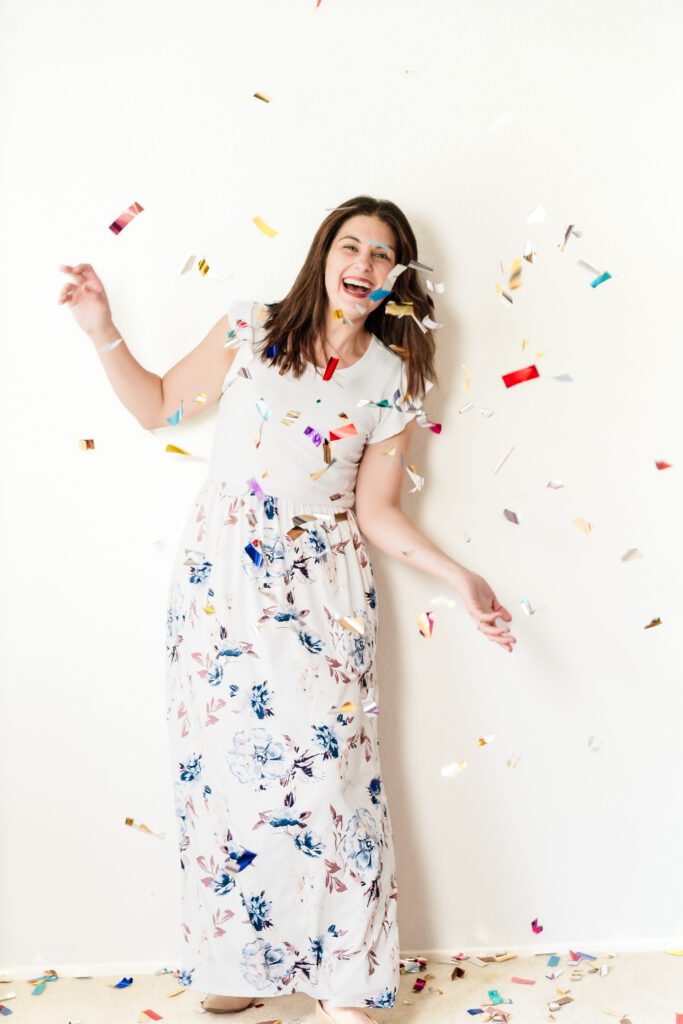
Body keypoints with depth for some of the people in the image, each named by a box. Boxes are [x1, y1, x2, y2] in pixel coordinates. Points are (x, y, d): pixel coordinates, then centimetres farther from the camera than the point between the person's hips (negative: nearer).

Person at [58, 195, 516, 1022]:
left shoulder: (394, 380, 2)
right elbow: (157, 405, 9)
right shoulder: (251, 332, 1)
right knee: (222, 762, 4)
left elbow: (377, 512, 2)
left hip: (321, 591, 0)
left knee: (331, 769, -5)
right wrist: (102, 331, -3)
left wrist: (460, 578, -7)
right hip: (220, 579, 1)